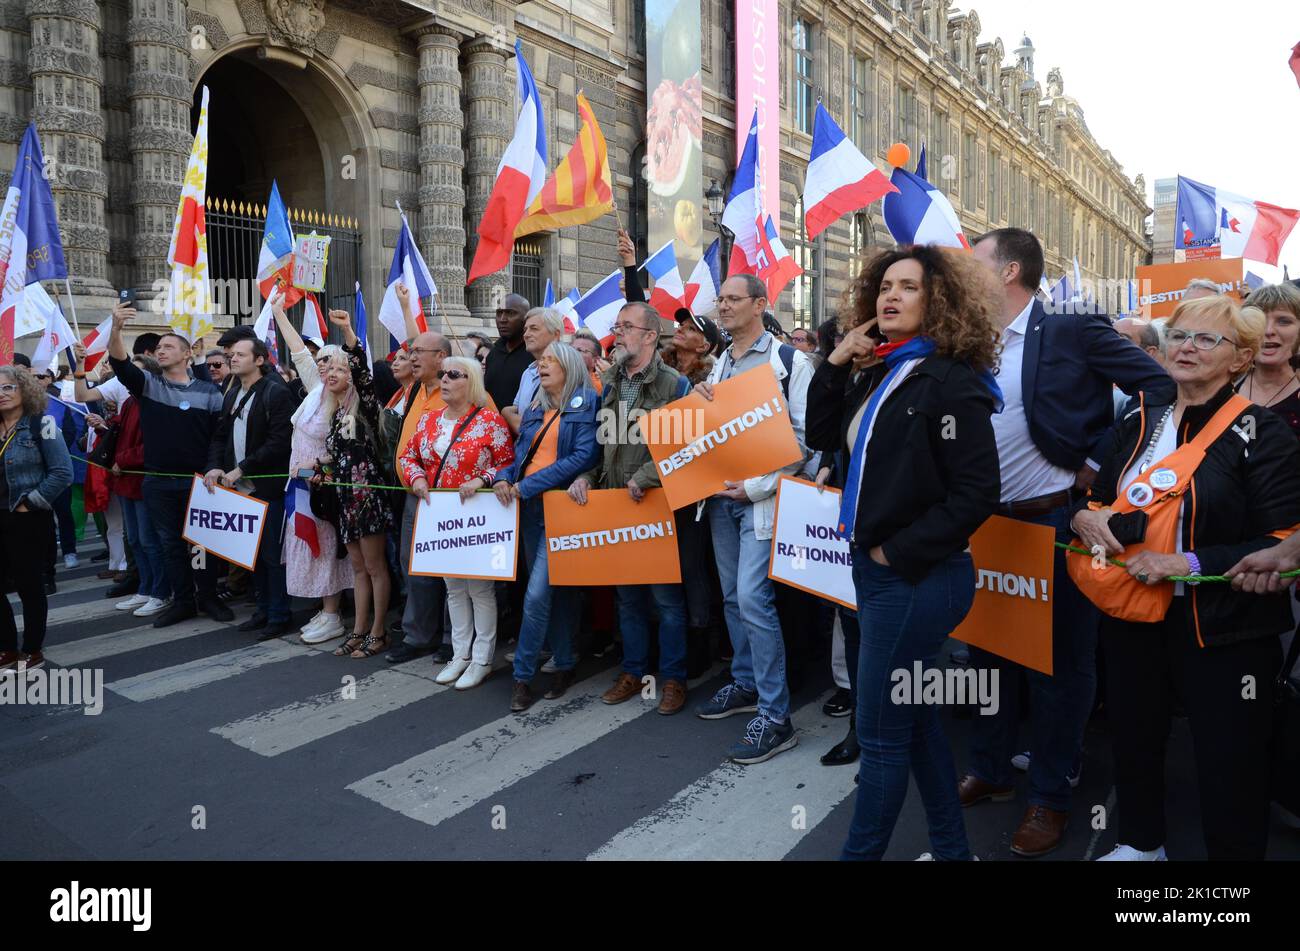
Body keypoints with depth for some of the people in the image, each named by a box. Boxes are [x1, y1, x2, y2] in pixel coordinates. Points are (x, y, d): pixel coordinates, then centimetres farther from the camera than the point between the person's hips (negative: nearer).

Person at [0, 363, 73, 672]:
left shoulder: (40, 424, -7)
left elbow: (62, 473, -14)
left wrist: (31, 503, -13)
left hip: (27, 519, -5)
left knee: (29, 585, 2)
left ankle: (33, 652, 16)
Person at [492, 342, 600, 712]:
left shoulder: (587, 404, -4)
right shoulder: (534, 411, 18)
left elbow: (585, 456, -15)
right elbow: (520, 456, 19)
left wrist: (528, 485, -16)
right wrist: (504, 478, -5)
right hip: (528, 508, 7)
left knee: (537, 593, -12)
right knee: (554, 589, 14)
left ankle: (522, 675, 0)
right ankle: (564, 665, 27)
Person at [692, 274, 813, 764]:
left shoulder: (789, 360, -6)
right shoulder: (719, 364, 14)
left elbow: (805, 435, -11)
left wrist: (759, 485, -17)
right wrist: (700, 399, 0)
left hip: (761, 497, -7)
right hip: (720, 494, 7)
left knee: (753, 598, -13)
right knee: (733, 596, 13)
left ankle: (775, 715, -3)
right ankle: (746, 684, 29)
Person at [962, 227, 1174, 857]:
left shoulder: (1073, 330, -9)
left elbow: (1159, 388, -10)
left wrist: (1100, 463, -11)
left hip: (1055, 522, -6)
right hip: (989, 522, 6)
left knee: (1059, 659, 7)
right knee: (989, 648, 16)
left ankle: (1050, 797, 24)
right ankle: (989, 771, 34)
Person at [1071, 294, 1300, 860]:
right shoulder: (1137, 425, 6)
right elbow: (1099, 498, 16)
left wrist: (1189, 564, -24)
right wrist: (1086, 516, -7)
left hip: (1222, 632, -5)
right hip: (1132, 616, 6)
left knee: (1228, 766, 8)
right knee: (1133, 740, 21)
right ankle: (1140, 844, 44)